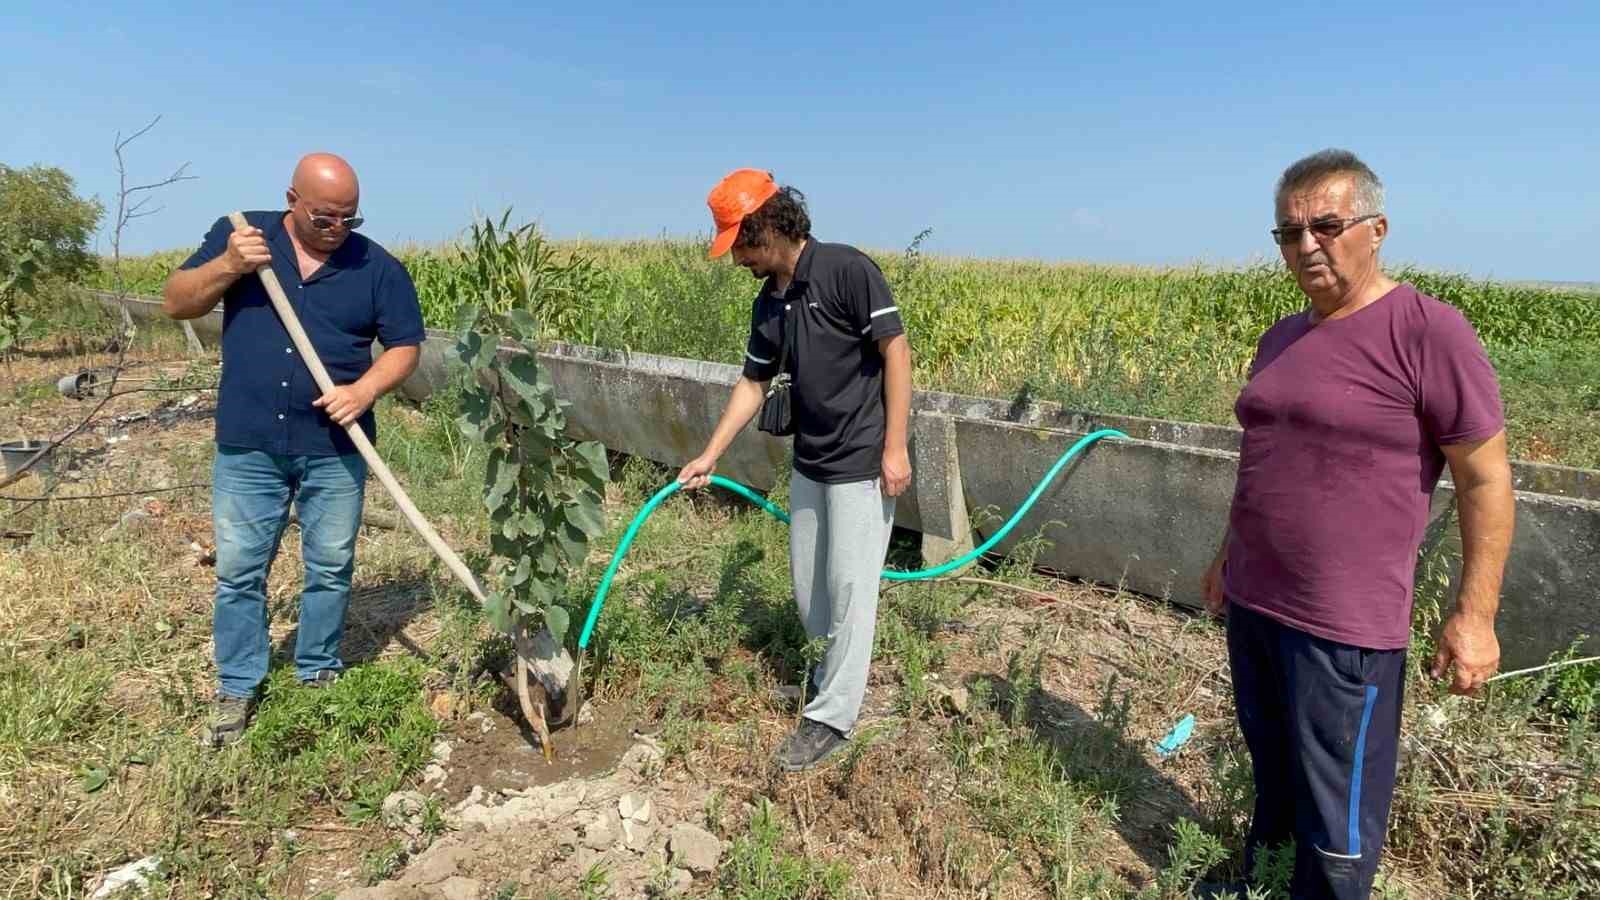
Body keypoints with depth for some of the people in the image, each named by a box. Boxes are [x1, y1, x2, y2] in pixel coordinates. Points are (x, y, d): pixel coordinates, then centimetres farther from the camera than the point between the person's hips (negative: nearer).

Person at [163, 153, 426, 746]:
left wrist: (365, 390, -16)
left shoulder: (377, 267, -1)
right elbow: (175, 303, 4)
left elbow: (405, 346, 1)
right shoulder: (238, 236, 3)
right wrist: (228, 266, -14)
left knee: (330, 568, 9)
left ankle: (318, 678, 27)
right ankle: (237, 690, 23)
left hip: (335, 449, 0)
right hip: (246, 446, 1)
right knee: (238, 571, 8)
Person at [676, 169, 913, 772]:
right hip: (809, 463, 8)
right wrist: (708, 458, 11)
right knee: (808, 585, 16)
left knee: (849, 588, 1)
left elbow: (896, 350, -16)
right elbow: (753, 384, 13)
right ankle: (835, 671, 39)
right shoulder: (768, 304, 7)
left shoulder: (847, 270, -15)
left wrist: (895, 447, -18)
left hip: (862, 464, -7)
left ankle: (831, 717, 14)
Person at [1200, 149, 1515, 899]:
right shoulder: (1281, 338, 9)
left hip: (1344, 626, -7)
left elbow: (1486, 478, -11)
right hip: (1253, 602, 7)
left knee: (1335, 814, 8)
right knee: (1272, 778, 24)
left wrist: (1474, 613, -13)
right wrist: (1228, 555, 21)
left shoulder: (1430, 332, -13)